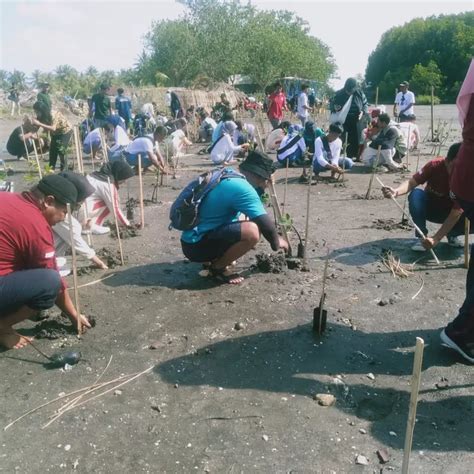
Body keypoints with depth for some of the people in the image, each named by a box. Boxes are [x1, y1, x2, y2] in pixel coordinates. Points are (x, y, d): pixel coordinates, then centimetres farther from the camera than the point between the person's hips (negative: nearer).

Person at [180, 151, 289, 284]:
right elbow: (266, 225, -18)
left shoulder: (231, 178, 10)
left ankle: (212, 259, 16)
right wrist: (277, 243, 0)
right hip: (196, 245, -10)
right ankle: (217, 268, -5)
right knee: (252, 231, -27)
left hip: (194, 238, 10)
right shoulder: (242, 187, -19)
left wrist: (261, 188, 13)